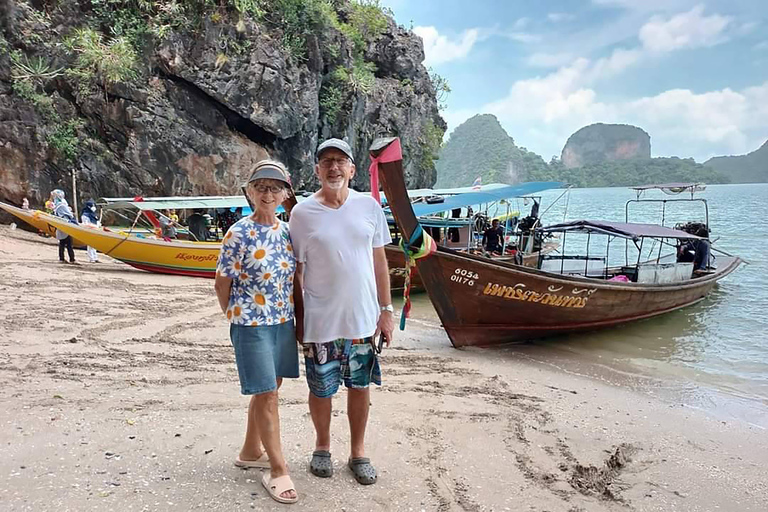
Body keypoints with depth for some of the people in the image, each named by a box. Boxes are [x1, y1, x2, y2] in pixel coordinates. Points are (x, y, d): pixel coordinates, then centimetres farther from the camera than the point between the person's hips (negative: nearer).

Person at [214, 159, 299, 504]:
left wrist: (294, 315, 8)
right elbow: (222, 284, -6)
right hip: (252, 324, -6)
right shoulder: (239, 233, -13)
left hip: (284, 322, 6)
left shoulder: (287, 231, 4)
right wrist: (236, 318, 3)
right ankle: (278, 469, 13)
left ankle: (250, 452, 37)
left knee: (268, 389, 17)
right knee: (266, 394, 0)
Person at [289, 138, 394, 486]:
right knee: (321, 390, 11)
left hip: (364, 319, 2)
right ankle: (322, 446, 37)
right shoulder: (302, 213, -5)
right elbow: (296, 270, -1)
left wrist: (386, 310, 4)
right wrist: (298, 320, -1)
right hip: (320, 323, -2)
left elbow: (379, 260, 6)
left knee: (360, 387, 13)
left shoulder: (369, 206, 1)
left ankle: (358, 451, 33)